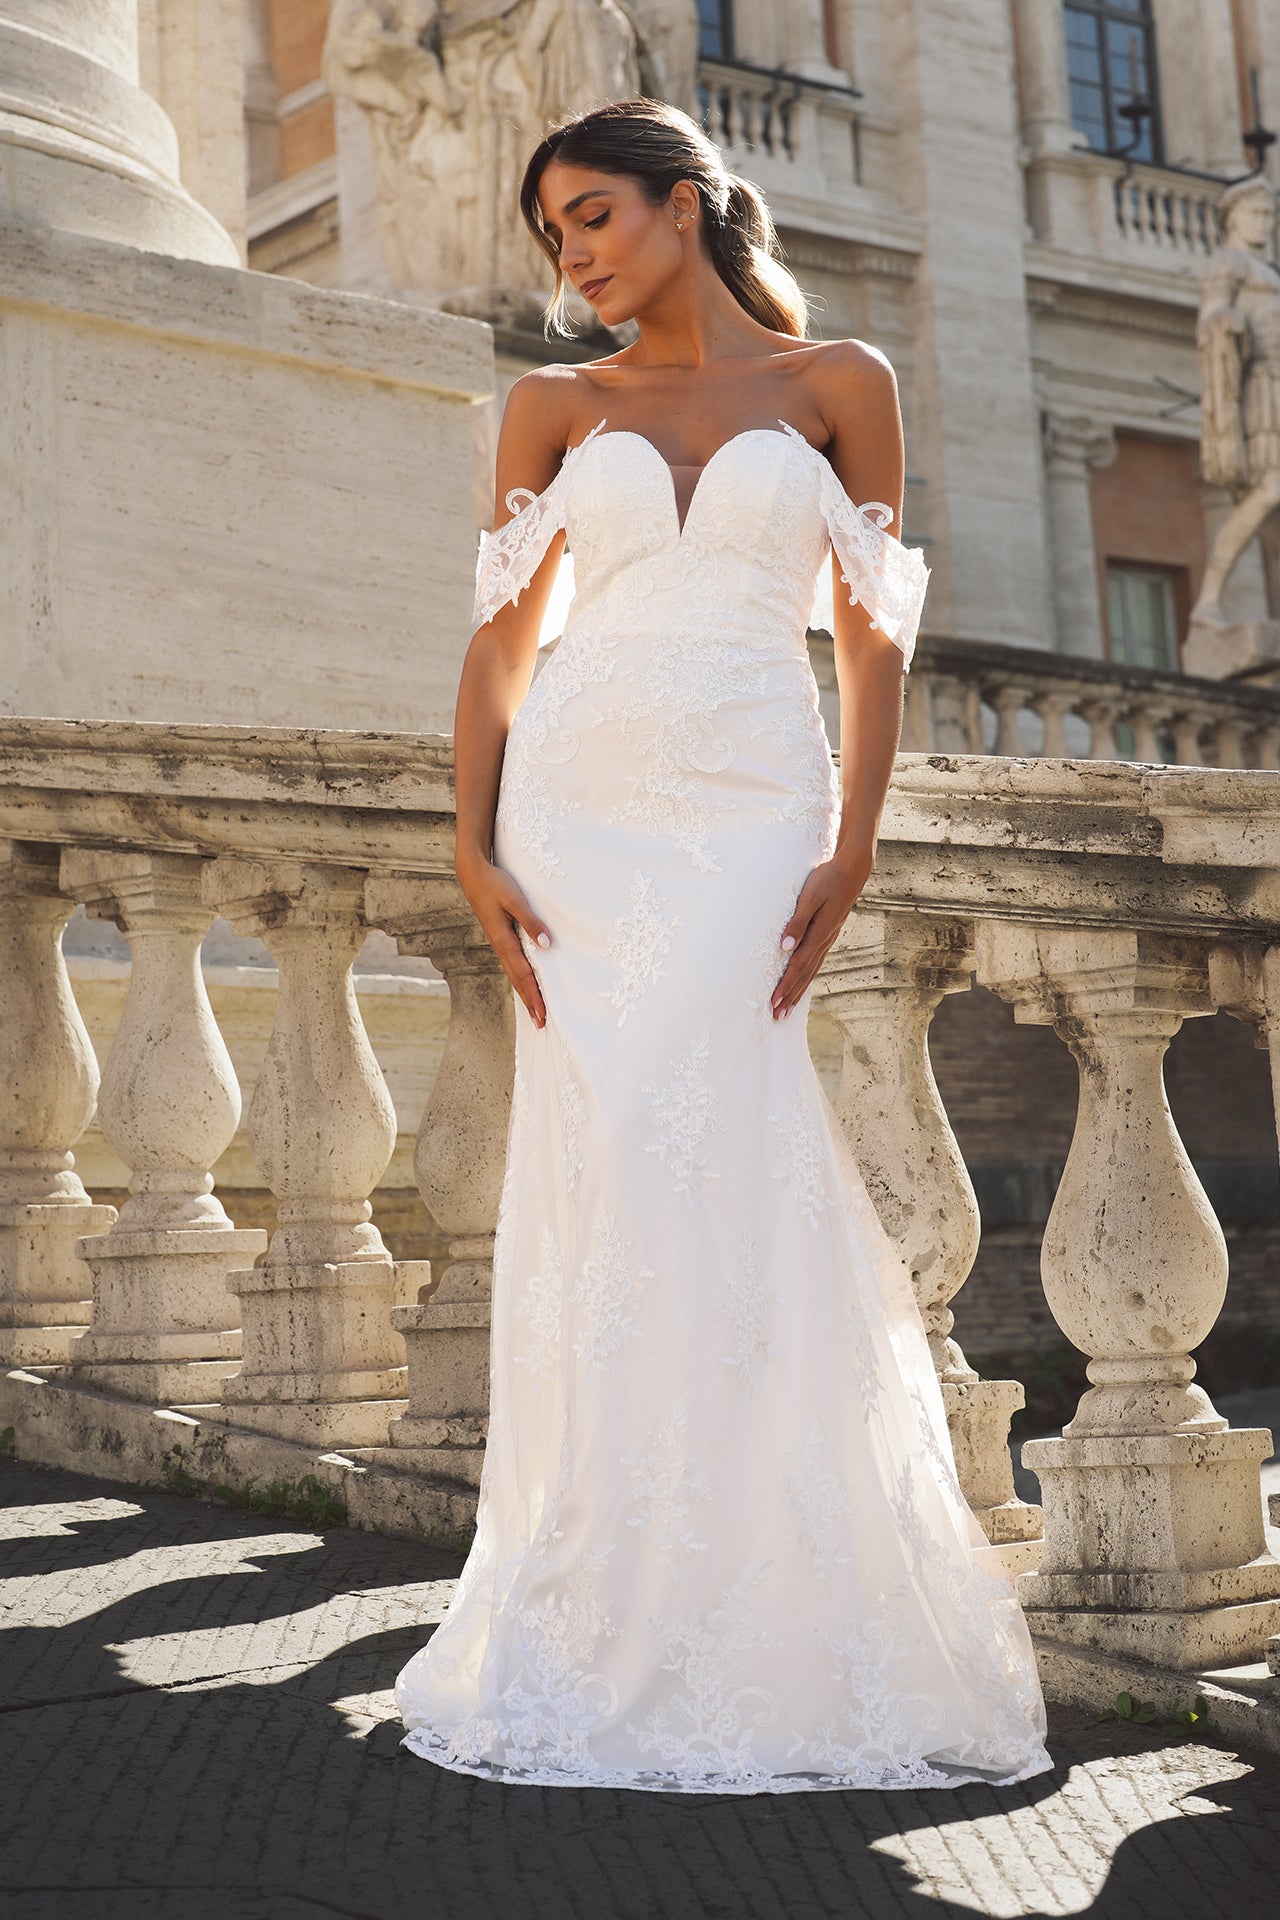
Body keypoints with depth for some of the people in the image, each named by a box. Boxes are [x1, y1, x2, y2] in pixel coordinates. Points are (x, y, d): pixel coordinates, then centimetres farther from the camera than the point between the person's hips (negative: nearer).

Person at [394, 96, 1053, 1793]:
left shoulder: (836, 381, 9)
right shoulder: (557, 407, 15)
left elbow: (874, 635, 6)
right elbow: (500, 639, 11)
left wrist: (851, 851, -6)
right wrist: (475, 847, -2)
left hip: (750, 810, -2)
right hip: (578, 806, 2)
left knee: (715, 1167, -11)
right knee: (598, 1180, -3)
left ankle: (756, 1627, 0)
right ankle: (601, 1627, 6)